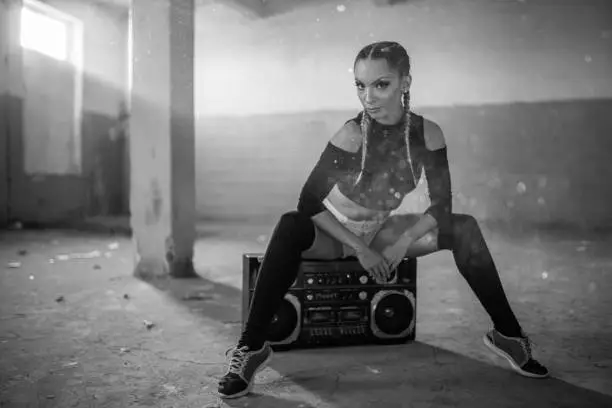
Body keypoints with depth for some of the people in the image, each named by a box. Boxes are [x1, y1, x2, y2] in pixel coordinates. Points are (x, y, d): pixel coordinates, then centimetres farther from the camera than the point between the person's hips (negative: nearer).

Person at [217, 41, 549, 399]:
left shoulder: (428, 134, -13)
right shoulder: (352, 135, -24)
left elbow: (441, 205, -8)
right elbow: (309, 203, -23)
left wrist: (401, 244, -21)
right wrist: (360, 249, -24)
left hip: (379, 232, 4)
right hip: (332, 232, -3)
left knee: (464, 228, -10)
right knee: (290, 228, -37)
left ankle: (508, 334, 3)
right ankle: (251, 348, -29)